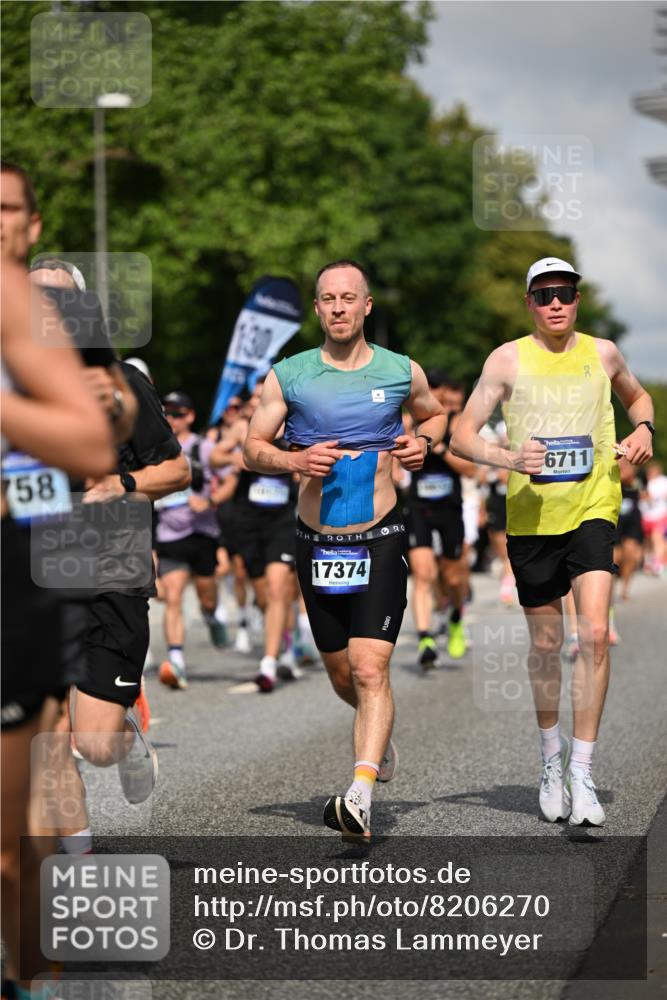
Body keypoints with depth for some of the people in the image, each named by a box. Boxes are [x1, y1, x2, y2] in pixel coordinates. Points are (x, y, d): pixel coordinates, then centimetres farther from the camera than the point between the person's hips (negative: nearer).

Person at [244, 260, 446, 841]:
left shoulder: (402, 373, 1)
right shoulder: (288, 377, 0)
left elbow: (435, 413, 22)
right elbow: (252, 449, 5)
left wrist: (423, 442, 0)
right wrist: (295, 461, -15)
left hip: (380, 541, -2)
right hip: (317, 544, 2)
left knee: (370, 669, -16)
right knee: (341, 673, 14)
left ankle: (361, 798, -24)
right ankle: (380, 735, 47)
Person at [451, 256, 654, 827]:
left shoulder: (602, 353, 5)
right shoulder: (508, 360, -1)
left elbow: (638, 397, 27)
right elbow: (461, 436, -3)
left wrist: (643, 429, 5)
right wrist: (509, 459, -21)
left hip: (593, 508, 0)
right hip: (531, 517, 0)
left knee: (595, 634, -16)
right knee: (546, 645, 9)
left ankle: (582, 774, -11)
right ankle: (552, 753, 34)